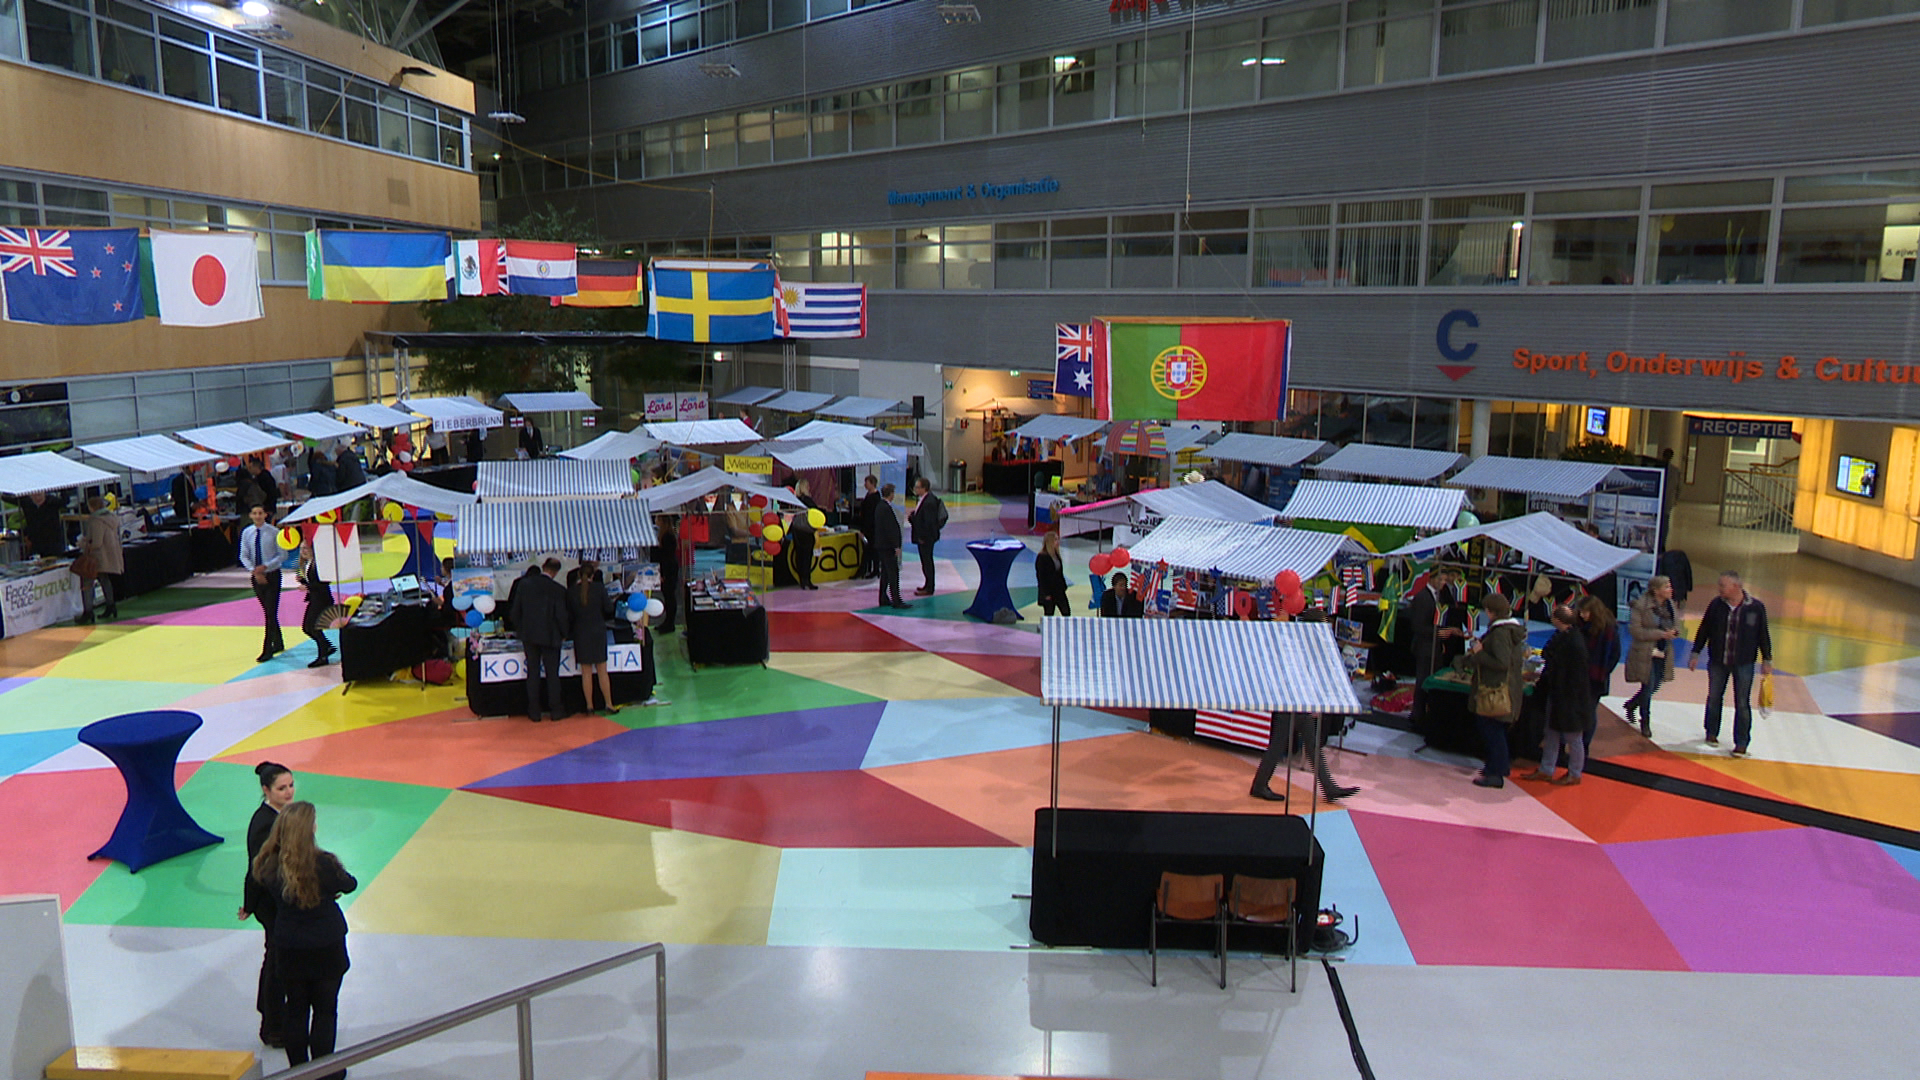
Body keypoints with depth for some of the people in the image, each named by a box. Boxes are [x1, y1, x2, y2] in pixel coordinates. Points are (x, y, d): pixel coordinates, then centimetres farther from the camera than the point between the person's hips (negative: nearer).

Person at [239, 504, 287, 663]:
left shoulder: (273, 532, -10)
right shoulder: (246, 533, 0)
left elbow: (282, 555, -7)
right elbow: (244, 556, 3)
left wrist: (265, 566, -17)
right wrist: (254, 571, -12)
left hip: (272, 575, -4)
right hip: (256, 576, 4)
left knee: (271, 613, -8)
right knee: (267, 612, 14)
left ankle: (267, 650, -5)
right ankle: (278, 644, 28)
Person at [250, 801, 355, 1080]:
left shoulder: (269, 865, -13)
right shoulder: (323, 864, -24)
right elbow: (350, 885, -7)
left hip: (288, 950, 3)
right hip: (326, 949, -3)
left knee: (296, 1010, 17)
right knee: (325, 1010, 11)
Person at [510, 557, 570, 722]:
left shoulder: (524, 584, -3)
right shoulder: (559, 590, -14)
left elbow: (515, 610, 3)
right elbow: (561, 615, -11)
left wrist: (519, 630, 15)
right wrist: (564, 634, 6)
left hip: (528, 635, 3)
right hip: (550, 637, -3)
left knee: (532, 673, 10)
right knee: (552, 674, 8)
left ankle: (534, 712, 13)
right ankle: (555, 710, 14)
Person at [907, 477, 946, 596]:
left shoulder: (929, 502, -23)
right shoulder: (924, 499, 8)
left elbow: (929, 522, -24)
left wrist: (922, 537, -20)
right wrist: (912, 517, 1)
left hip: (926, 538, -10)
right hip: (923, 537, 10)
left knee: (927, 561, -1)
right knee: (926, 561, 18)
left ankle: (929, 589, 7)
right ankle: (928, 585, 30)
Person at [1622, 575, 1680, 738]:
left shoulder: (1670, 605, 3)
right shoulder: (1641, 606, -16)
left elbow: (1676, 624, 17)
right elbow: (1634, 630, -18)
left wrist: (1674, 631, -7)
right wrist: (1661, 634, -22)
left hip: (1664, 653, 6)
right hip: (1645, 654, -6)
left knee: (1654, 686, 14)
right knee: (1648, 687, -3)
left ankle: (1631, 705, 42)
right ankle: (1645, 722, 15)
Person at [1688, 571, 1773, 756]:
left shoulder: (1756, 608, -8)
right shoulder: (1716, 605, -4)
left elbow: (1763, 635, 1)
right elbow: (1703, 630, 5)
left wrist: (1766, 660, 3)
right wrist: (1695, 653, 5)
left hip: (1743, 664, -2)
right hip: (1717, 662, 2)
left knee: (1742, 704, 0)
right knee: (1714, 698, 13)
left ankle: (1741, 744, 8)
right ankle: (1712, 733, 32)